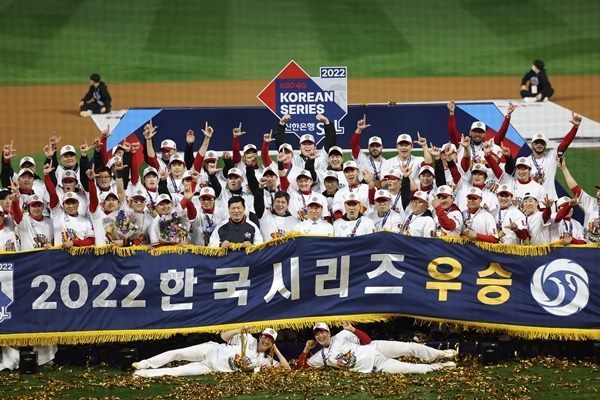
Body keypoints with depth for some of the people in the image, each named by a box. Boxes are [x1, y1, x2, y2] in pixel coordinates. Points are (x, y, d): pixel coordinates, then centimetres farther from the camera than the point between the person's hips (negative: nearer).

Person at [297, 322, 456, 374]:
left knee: (410, 348, -9)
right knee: (408, 368, -14)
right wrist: (306, 349, -3)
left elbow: (367, 340, 4)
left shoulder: (342, 335, 2)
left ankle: (441, 354, 11)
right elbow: (301, 365, 5)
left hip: (375, 348, 0)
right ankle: (438, 367, 0)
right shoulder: (321, 357, 4)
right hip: (374, 366, 0)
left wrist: (352, 329, -11)